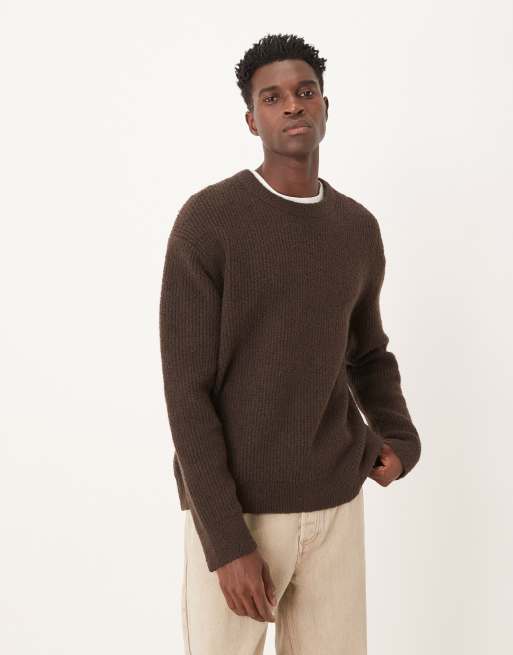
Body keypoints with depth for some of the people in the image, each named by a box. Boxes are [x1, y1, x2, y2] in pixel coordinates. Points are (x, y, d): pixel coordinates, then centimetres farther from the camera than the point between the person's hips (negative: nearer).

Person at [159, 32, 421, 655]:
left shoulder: (358, 230, 4)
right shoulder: (204, 222, -14)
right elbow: (186, 391, -15)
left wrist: (398, 441, -2)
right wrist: (227, 541, -19)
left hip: (333, 502, 5)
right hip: (231, 509, -4)